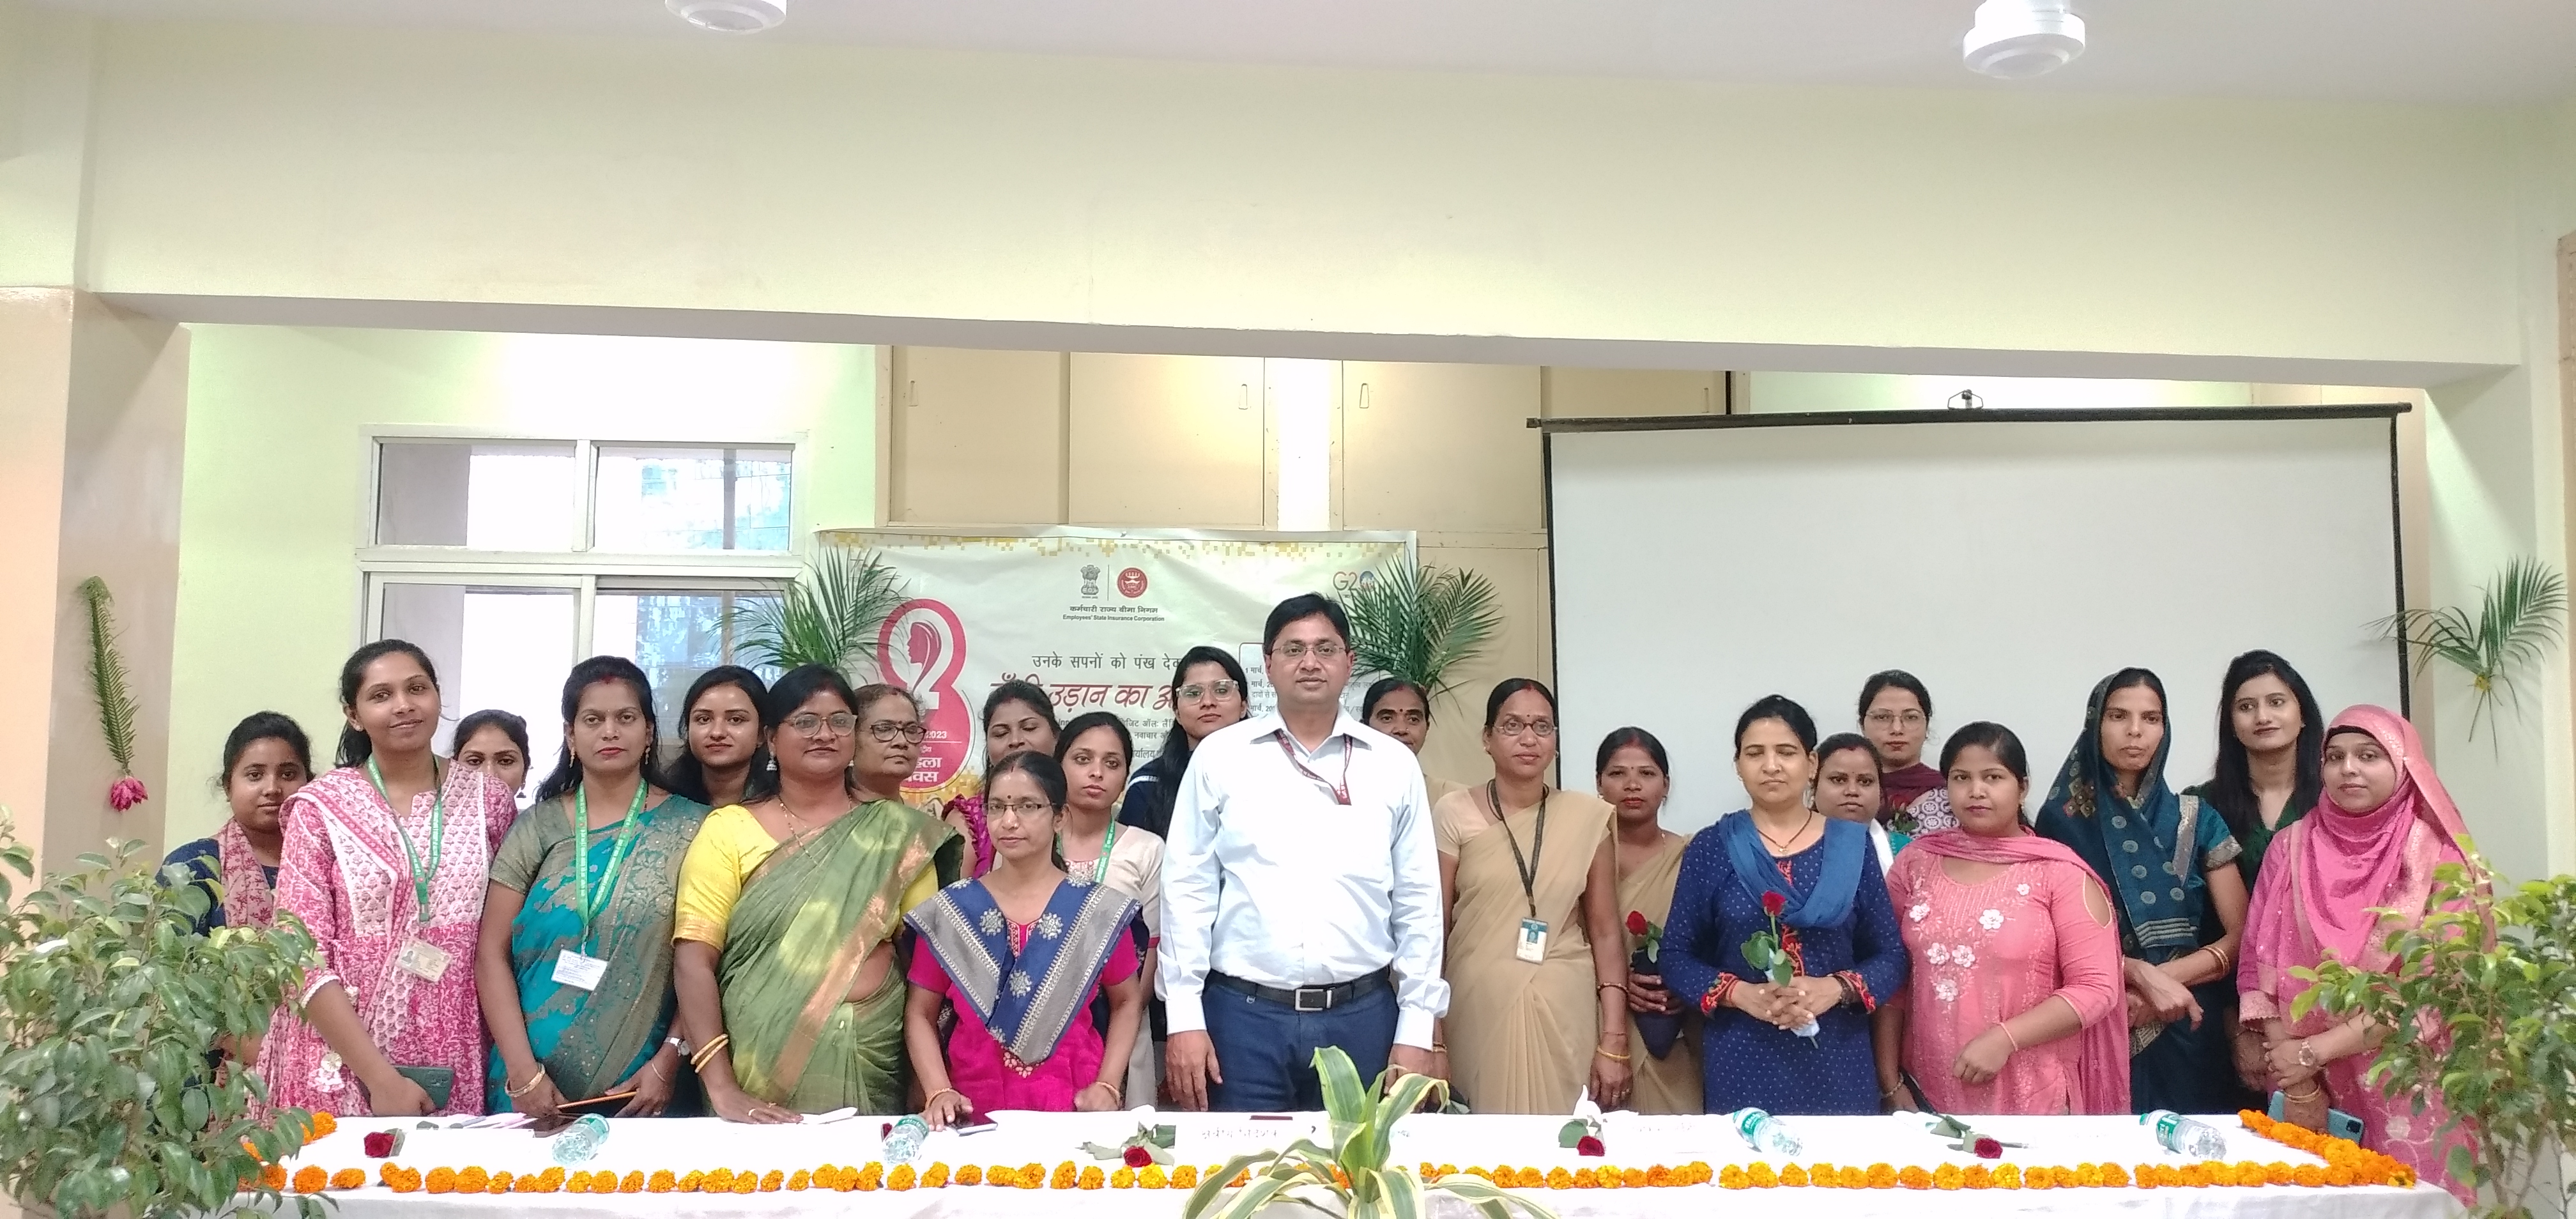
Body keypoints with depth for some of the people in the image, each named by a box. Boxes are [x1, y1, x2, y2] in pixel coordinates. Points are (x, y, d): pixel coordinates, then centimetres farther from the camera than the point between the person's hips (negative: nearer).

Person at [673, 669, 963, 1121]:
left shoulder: (899, 831, 5)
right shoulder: (729, 829, 0)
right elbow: (694, 957, -6)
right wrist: (721, 1088, -15)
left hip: (873, 1065, 1)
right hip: (760, 1065, -1)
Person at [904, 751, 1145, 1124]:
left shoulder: (1099, 911, 3)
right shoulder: (948, 912, 5)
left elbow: (1127, 1002, 12)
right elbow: (920, 1014, 9)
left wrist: (1107, 1086, -1)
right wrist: (938, 1092, -6)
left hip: (1073, 1107, -1)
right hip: (974, 1109, 1)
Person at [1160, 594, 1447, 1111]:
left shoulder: (1394, 765, 5)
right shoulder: (1219, 756, 2)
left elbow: (1418, 902, 6)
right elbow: (1188, 889, 2)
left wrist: (1416, 1029, 2)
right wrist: (1185, 1018, -3)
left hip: (1362, 1017, 1)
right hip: (1243, 1016, -1)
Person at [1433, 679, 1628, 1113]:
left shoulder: (1588, 816, 3)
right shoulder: (1454, 815, -2)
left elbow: (1605, 932, 4)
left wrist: (1614, 1041, -1)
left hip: (1565, 1015, 1)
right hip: (1479, 1012, -1)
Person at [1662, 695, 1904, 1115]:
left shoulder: (1852, 845, 3)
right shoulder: (1711, 848, 0)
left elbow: (1891, 955, 4)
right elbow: (1677, 956, 1)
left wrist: (1837, 988, -14)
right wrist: (1741, 994, -15)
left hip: (1836, 1060, 1)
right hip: (1741, 1062, -1)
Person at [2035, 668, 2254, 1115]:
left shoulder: (2195, 820, 5)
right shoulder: (2062, 820, -1)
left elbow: (2242, 936, 1)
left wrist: (2165, 979, -13)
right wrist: (2144, 975, -18)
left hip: (2188, 1031, 2)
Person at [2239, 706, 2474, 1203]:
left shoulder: (2435, 854, -3)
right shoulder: (2293, 847, 3)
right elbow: (2262, 964, 0)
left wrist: (2316, 1050, -12)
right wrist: (2296, 1080, -9)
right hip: (2309, 1082, 2)